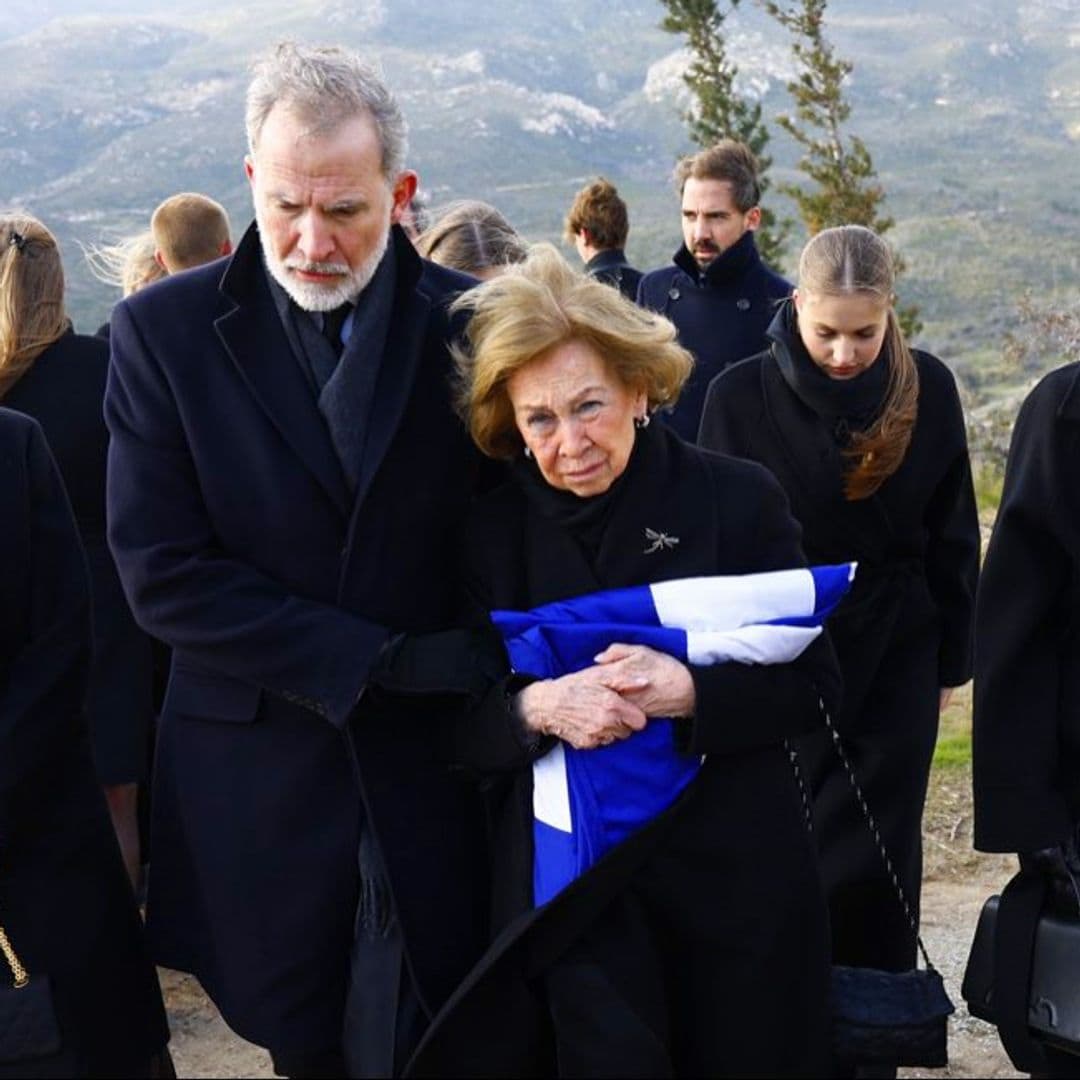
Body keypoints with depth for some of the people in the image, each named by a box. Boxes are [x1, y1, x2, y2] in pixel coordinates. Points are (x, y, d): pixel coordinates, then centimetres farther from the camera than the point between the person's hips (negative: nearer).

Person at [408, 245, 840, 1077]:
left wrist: (689, 692, -23)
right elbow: (458, 727, -1)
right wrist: (539, 707, -22)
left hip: (735, 879, 0)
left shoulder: (737, 498, -5)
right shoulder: (493, 532, -1)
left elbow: (814, 687, -5)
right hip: (567, 891, 0)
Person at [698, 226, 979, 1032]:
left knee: (877, 864, 7)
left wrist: (951, 661, 7)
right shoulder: (742, 396, -11)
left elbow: (952, 537, 4)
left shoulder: (929, 390, -5)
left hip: (896, 662, 1)